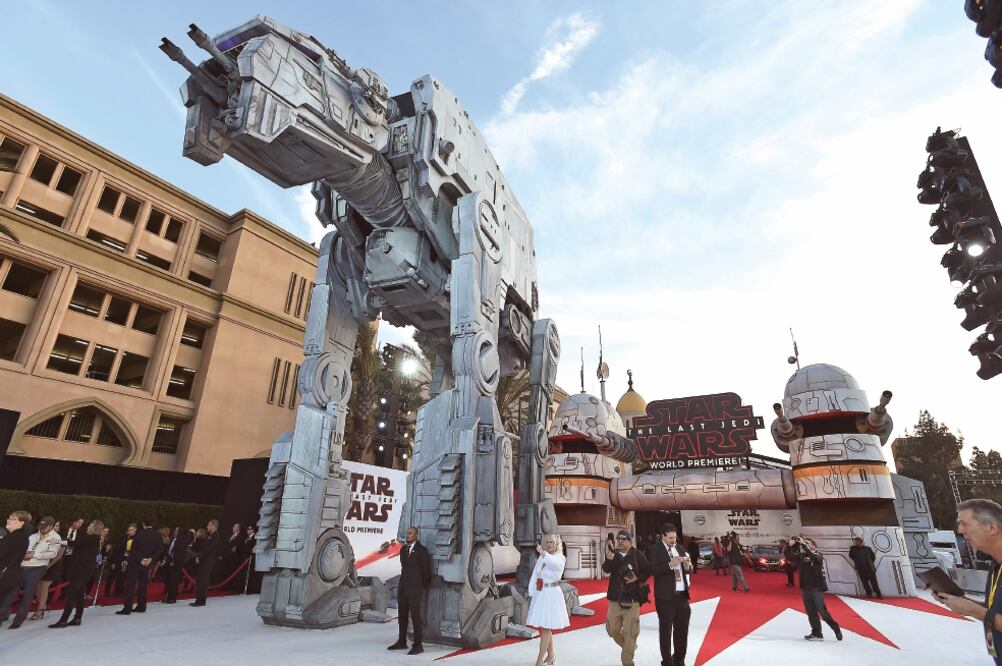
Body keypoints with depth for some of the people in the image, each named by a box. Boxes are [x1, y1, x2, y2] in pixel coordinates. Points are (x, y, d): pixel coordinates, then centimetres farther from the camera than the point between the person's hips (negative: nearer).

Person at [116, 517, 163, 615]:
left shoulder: (139, 534, -11)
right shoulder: (157, 535, 0)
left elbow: (133, 549, -14)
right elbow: (160, 549, -4)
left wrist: (140, 559, -9)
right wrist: (151, 559, -4)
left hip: (134, 563, -4)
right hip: (147, 563, 4)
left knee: (130, 585, -1)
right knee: (143, 584, 13)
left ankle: (127, 608, -6)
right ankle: (141, 607, 15)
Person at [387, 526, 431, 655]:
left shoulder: (422, 550, -12)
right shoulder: (403, 550, 8)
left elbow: (427, 570, -5)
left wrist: (423, 586, 6)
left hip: (415, 589, -7)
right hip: (402, 587, 7)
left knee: (415, 617, -2)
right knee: (402, 616, 13)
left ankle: (418, 645, 6)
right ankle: (402, 642, 25)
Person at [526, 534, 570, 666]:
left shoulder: (560, 557, -6)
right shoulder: (541, 557, 10)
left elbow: (556, 564, -31)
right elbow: (534, 576, 7)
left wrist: (543, 553, -47)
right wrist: (532, 594, -2)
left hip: (552, 593, -6)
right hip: (539, 594, 6)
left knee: (546, 628, -5)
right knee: (542, 627, 14)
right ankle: (551, 655, 31)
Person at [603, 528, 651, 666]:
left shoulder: (637, 555, -6)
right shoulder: (613, 554, -1)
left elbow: (647, 571, 1)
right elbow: (606, 569, -16)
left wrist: (637, 578, -16)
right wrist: (608, 560, -38)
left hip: (632, 599, -3)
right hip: (615, 599, 3)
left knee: (629, 633, -1)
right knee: (612, 630, 12)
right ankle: (629, 647, 38)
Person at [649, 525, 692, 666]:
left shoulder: (680, 548, 11)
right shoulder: (655, 549, -8)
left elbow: (688, 569, 13)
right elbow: (653, 570, -18)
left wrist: (687, 567, -9)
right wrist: (670, 564, -26)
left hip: (682, 594, 6)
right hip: (665, 596, -6)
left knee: (682, 628, 14)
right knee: (666, 629, 5)